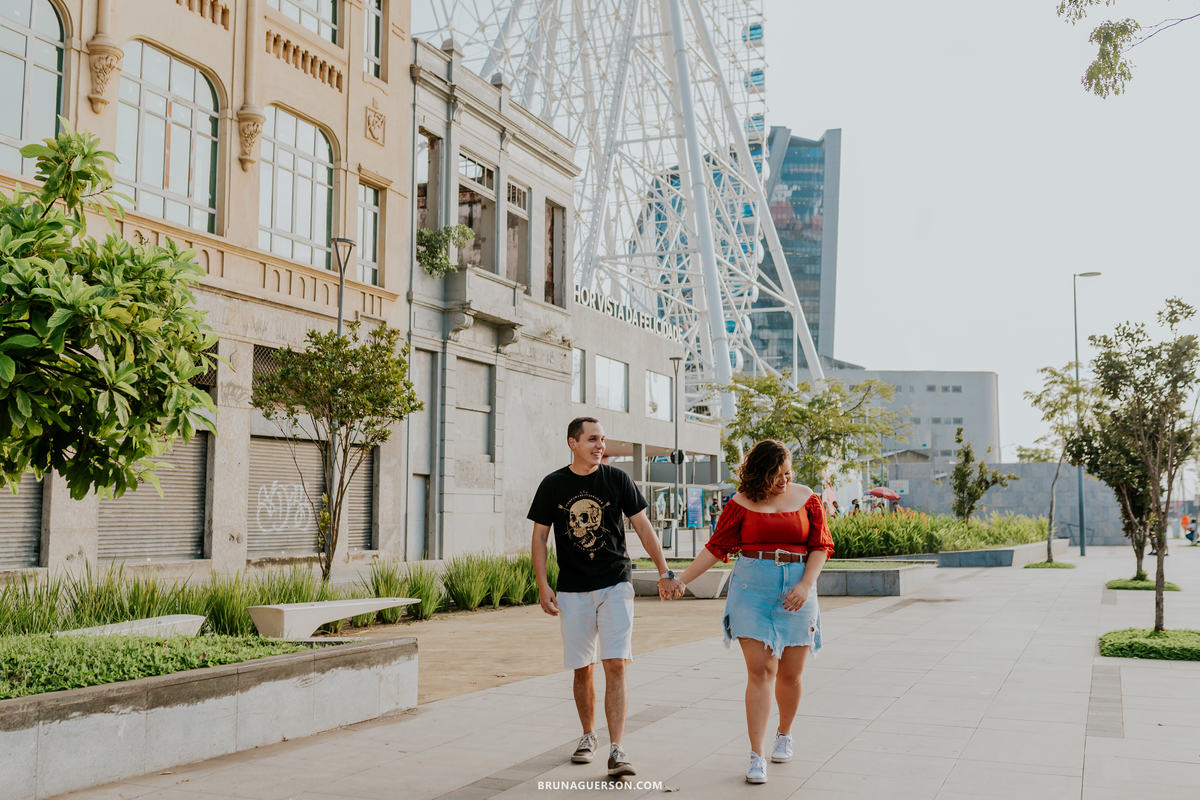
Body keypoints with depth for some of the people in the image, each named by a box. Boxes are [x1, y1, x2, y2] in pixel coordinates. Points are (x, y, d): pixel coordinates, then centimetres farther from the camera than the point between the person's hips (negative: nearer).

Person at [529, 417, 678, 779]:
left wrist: (664, 572, 1)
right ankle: (588, 736, 29)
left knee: (615, 666, -11)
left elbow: (642, 526, 5)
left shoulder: (617, 479, 1)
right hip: (573, 591, 1)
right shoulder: (552, 485, 1)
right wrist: (543, 586, -3)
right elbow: (540, 537, 5)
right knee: (582, 670, 8)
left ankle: (616, 750, -10)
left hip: (615, 586, -1)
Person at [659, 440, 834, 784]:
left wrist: (806, 585, -10)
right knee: (760, 671, -9)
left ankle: (784, 734, 35)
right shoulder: (741, 504, 1)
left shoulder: (806, 499, 5)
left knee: (790, 674, 9)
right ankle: (757, 756, -7)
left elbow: (820, 545, 4)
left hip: (796, 592, 2)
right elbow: (717, 547, 2)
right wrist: (682, 579, -6)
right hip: (752, 590, -2)